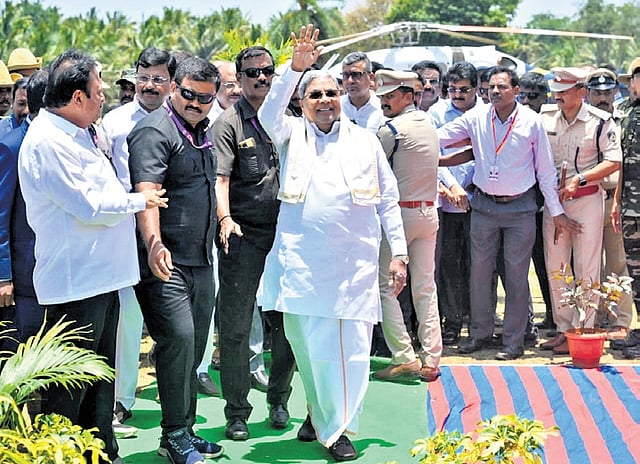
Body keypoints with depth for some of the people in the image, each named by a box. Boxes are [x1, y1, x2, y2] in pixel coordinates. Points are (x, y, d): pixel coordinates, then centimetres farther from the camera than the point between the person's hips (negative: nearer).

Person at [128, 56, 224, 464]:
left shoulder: (200, 132, 16)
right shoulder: (155, 132, -12)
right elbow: (146, 192, -26)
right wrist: (154, 243, -39)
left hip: (201, 261, 9)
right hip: (165, 261, -9)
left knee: (194, 345, 11)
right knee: (178, 338, -15)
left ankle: (186, 431, 20)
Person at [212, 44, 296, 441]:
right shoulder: (229, 123, -2)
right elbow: (220, 177, -12)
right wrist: (225, 218, -26)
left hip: (284, 232, 4)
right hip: (244, 235, -4)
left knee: (286, 319, 9)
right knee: (236, 326, -1)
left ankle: (279, 400, 26)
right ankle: (237, 413, 8)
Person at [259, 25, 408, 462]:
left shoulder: (365, 140, 10)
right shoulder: (292, 134, 9)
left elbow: (388, 200, 10)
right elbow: (269, 115, -15)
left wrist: (399, 253, 4)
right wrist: (296, 68, -23)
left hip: (354, 260, 0)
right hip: (301, 258, 0)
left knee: (350, 345, -3)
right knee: (304, 341, 7)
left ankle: (337, 427, 7)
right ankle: (318, 413, 28)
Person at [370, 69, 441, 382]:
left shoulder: (391, 130, -11)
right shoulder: (430, 125, 11)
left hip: (398, 212, -7)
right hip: (429, 211, 7)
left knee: (384, 286, -1)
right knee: (426, 288, 8)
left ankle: (404, 357, -6)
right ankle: (431, 361, 8)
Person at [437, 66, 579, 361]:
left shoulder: (531, 122, -4)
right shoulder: (476, 118, 0)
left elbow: (545, 169, 1)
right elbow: (437, 137, 3)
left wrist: (556, 212, 2)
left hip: (520, 207, -2)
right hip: (484, 205, 2)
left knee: (516, 273, 0)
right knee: (479, 270, 6)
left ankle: (513, 341, 8)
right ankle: (480, 334, 19)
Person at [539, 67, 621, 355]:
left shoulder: (600, 121, -7)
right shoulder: (545, 116, 3)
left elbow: (614, 161, -9)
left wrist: (579, 179, -17)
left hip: (587, 199, -4)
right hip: (552, 199, 5)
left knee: (586, 269, -2)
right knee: (555, 267, 9)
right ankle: (563, 329, 19)